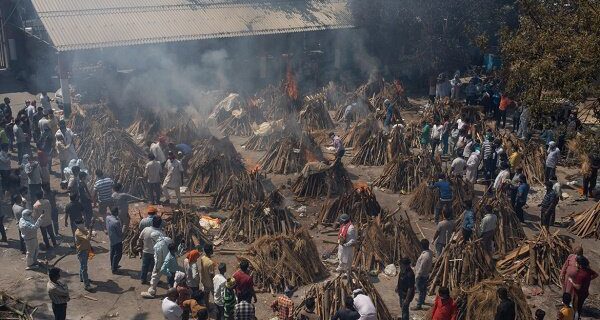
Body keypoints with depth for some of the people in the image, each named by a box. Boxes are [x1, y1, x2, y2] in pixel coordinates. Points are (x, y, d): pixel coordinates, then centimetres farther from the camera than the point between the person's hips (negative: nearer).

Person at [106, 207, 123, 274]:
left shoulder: (107, 218, -9)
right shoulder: (116, 222, -32)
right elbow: (120, 233, -20)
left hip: (111, 239, 8)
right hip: (117, 240, -8)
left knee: (112, 253, 23)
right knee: (118, 254, 6)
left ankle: (113, 266, 39)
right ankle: (114, 269, 12)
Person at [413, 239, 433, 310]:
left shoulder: (425, 256, -35)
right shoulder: (430, 252, -6)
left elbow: (421, 268, -28)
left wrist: (416, 277, -18)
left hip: (421, 276, -9)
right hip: (426, 274, 9)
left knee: (420, 290, 6)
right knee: (424, 288, 27)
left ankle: (419, 305, 19)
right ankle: (422, 300, 48)